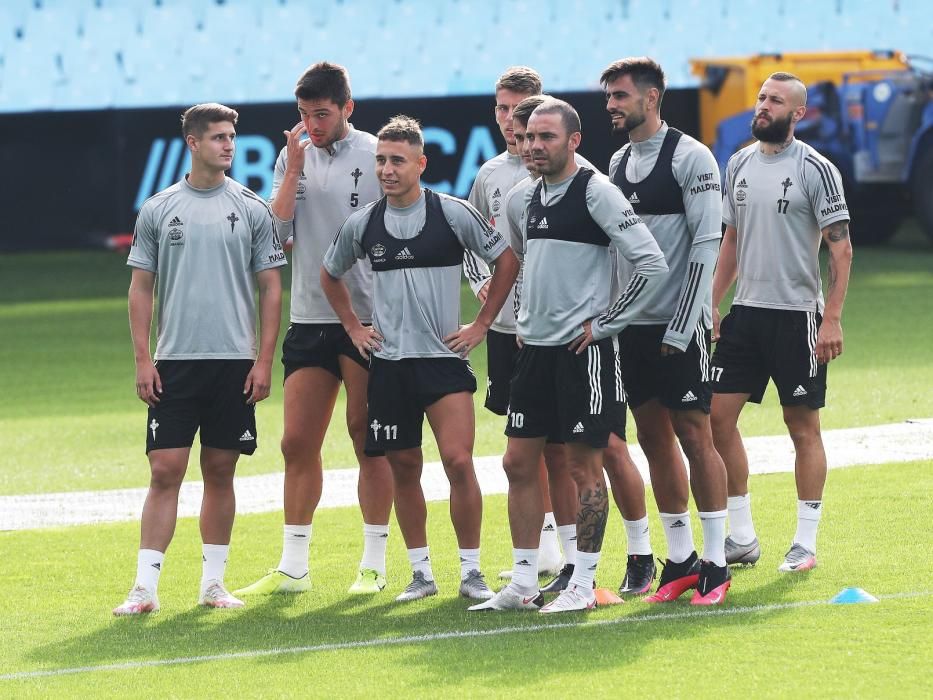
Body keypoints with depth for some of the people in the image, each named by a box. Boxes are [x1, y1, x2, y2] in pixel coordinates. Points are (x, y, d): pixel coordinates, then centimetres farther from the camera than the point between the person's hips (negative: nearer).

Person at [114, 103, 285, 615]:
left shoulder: (251, 210, 4)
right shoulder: (158, 210, 4)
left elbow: (270, 288, 5)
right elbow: (141, 288, 7)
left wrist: (264, 360, -3)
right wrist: (143, 360, -2)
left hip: (235, 363, 1)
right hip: (174, 362, -1)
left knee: (220, 472, 5)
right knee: (165, 472, -6)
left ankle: (213, 582, 13)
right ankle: (145, 587, -6)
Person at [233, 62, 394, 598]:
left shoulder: (377, 155, -4)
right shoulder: (293, 156, 9)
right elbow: (276, 232, 1)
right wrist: (293, 170, -7)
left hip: (368, 318, -4)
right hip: (309, 318, 4)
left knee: (368, 440, 0)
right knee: (298, 442, 4)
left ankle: (375, 564, 7)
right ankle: (293, 567, 11)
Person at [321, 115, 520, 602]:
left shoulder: (453, 214, -6)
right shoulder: (362, 224, 3)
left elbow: (506, 261, 3)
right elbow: (330, 275, 22)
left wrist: (481, 324, 2)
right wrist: (353, 327, 14)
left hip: (444, 358, -3)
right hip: (388, 361, 3)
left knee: (459, 462, -12)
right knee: (404, 468, 6)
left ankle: (471, 571, -3)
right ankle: (421, 572, 16)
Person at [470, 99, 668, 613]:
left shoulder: (596, 192, -11)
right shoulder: (530, 196, 12)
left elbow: (652, 264, -16)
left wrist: (604, 323, -12)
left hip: (583, 349, -8)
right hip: (534, 348, 8)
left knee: (583, 464, -2)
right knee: (519, 463, 6)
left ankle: (583, 584, 4)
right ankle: (523, 584, 13)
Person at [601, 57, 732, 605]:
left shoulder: (690, 158, -10)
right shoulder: (618, 161, 13)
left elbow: (707, 244, -14)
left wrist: (681, 329, -18)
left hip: (680, 324, -7)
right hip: (633, 324, 7)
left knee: (694, 435, -5)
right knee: (654, 437, 8)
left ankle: (716, 564, 0)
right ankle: (681, 560, 15)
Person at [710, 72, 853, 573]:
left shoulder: (815, 169, -9)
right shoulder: (740, 164, 10)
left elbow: (841, 249, -10)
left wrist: (832, 319, -16)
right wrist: (711, 306, 12)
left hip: (797, 314, -6)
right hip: (746, 311, 6)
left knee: (803, 427, 1)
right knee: (717, 416, 1)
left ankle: (805, 543, 8)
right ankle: (741, 538, 10)